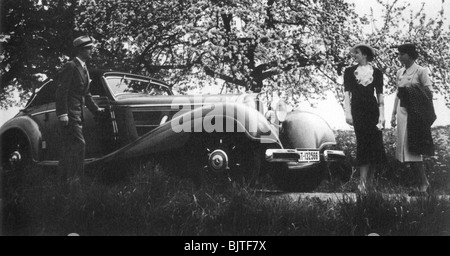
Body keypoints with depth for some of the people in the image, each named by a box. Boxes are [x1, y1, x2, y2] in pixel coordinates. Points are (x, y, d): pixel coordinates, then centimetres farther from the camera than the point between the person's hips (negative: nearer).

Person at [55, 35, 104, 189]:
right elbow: (61, 90, -16)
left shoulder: (84, 69, 19)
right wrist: (63, 113, -22)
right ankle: (74, 180, -15)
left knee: (68, 147, 12)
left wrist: (96, 109, 23)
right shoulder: (70, 66, -10)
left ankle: (64, 179, 17)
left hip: (77, 114, 9)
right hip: (69, 113, -9)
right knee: (78, 144, -15)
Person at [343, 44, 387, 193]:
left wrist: (382, 114, -1)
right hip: (357, 110, -1)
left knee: (375, 144, -2)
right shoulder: (349, 72, 7)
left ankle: (369, 180, 8)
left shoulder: (376, 73, 8)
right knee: (363, 143, -9)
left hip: (373, 110, 2)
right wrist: (348, 113, -7)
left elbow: (380, 94, 7)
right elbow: (346, 93, 3)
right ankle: (363, 181, -8)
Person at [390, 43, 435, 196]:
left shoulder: (421, 71, -6)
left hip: (415, 113, -7)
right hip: (402, 112, 7)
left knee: (412, 149, -10)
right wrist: (394, 114, 15)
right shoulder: (400, 73, 13)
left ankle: (423, 186, -4)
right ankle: (424, 182, 15)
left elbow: (429, 94, -7)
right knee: (405, 149, 6)